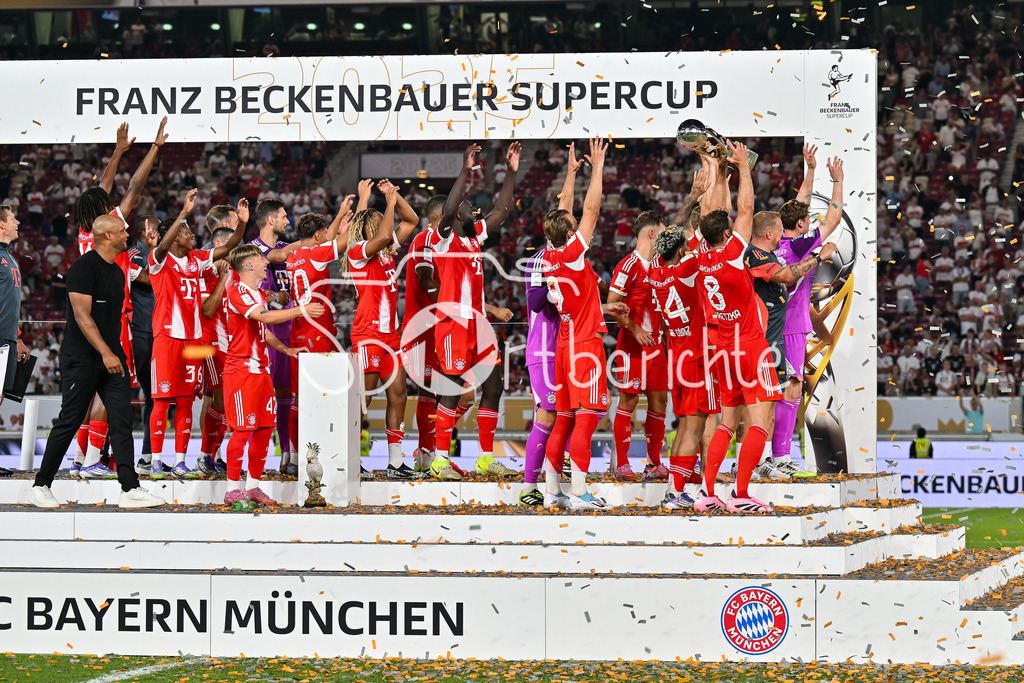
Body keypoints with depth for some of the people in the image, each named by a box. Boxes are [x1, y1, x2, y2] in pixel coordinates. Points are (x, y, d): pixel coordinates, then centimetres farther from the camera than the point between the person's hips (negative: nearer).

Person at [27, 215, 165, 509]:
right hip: (81, 359, -8)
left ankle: (130, 489, -5)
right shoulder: (84, 267, -12)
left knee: (122, 421, -2)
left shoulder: (117, 272, 15)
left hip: (112, 358, 8)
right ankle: (41, 486, 9)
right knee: (68, 423, -2)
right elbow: (82, 315, -19)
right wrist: (105, 353, -25)